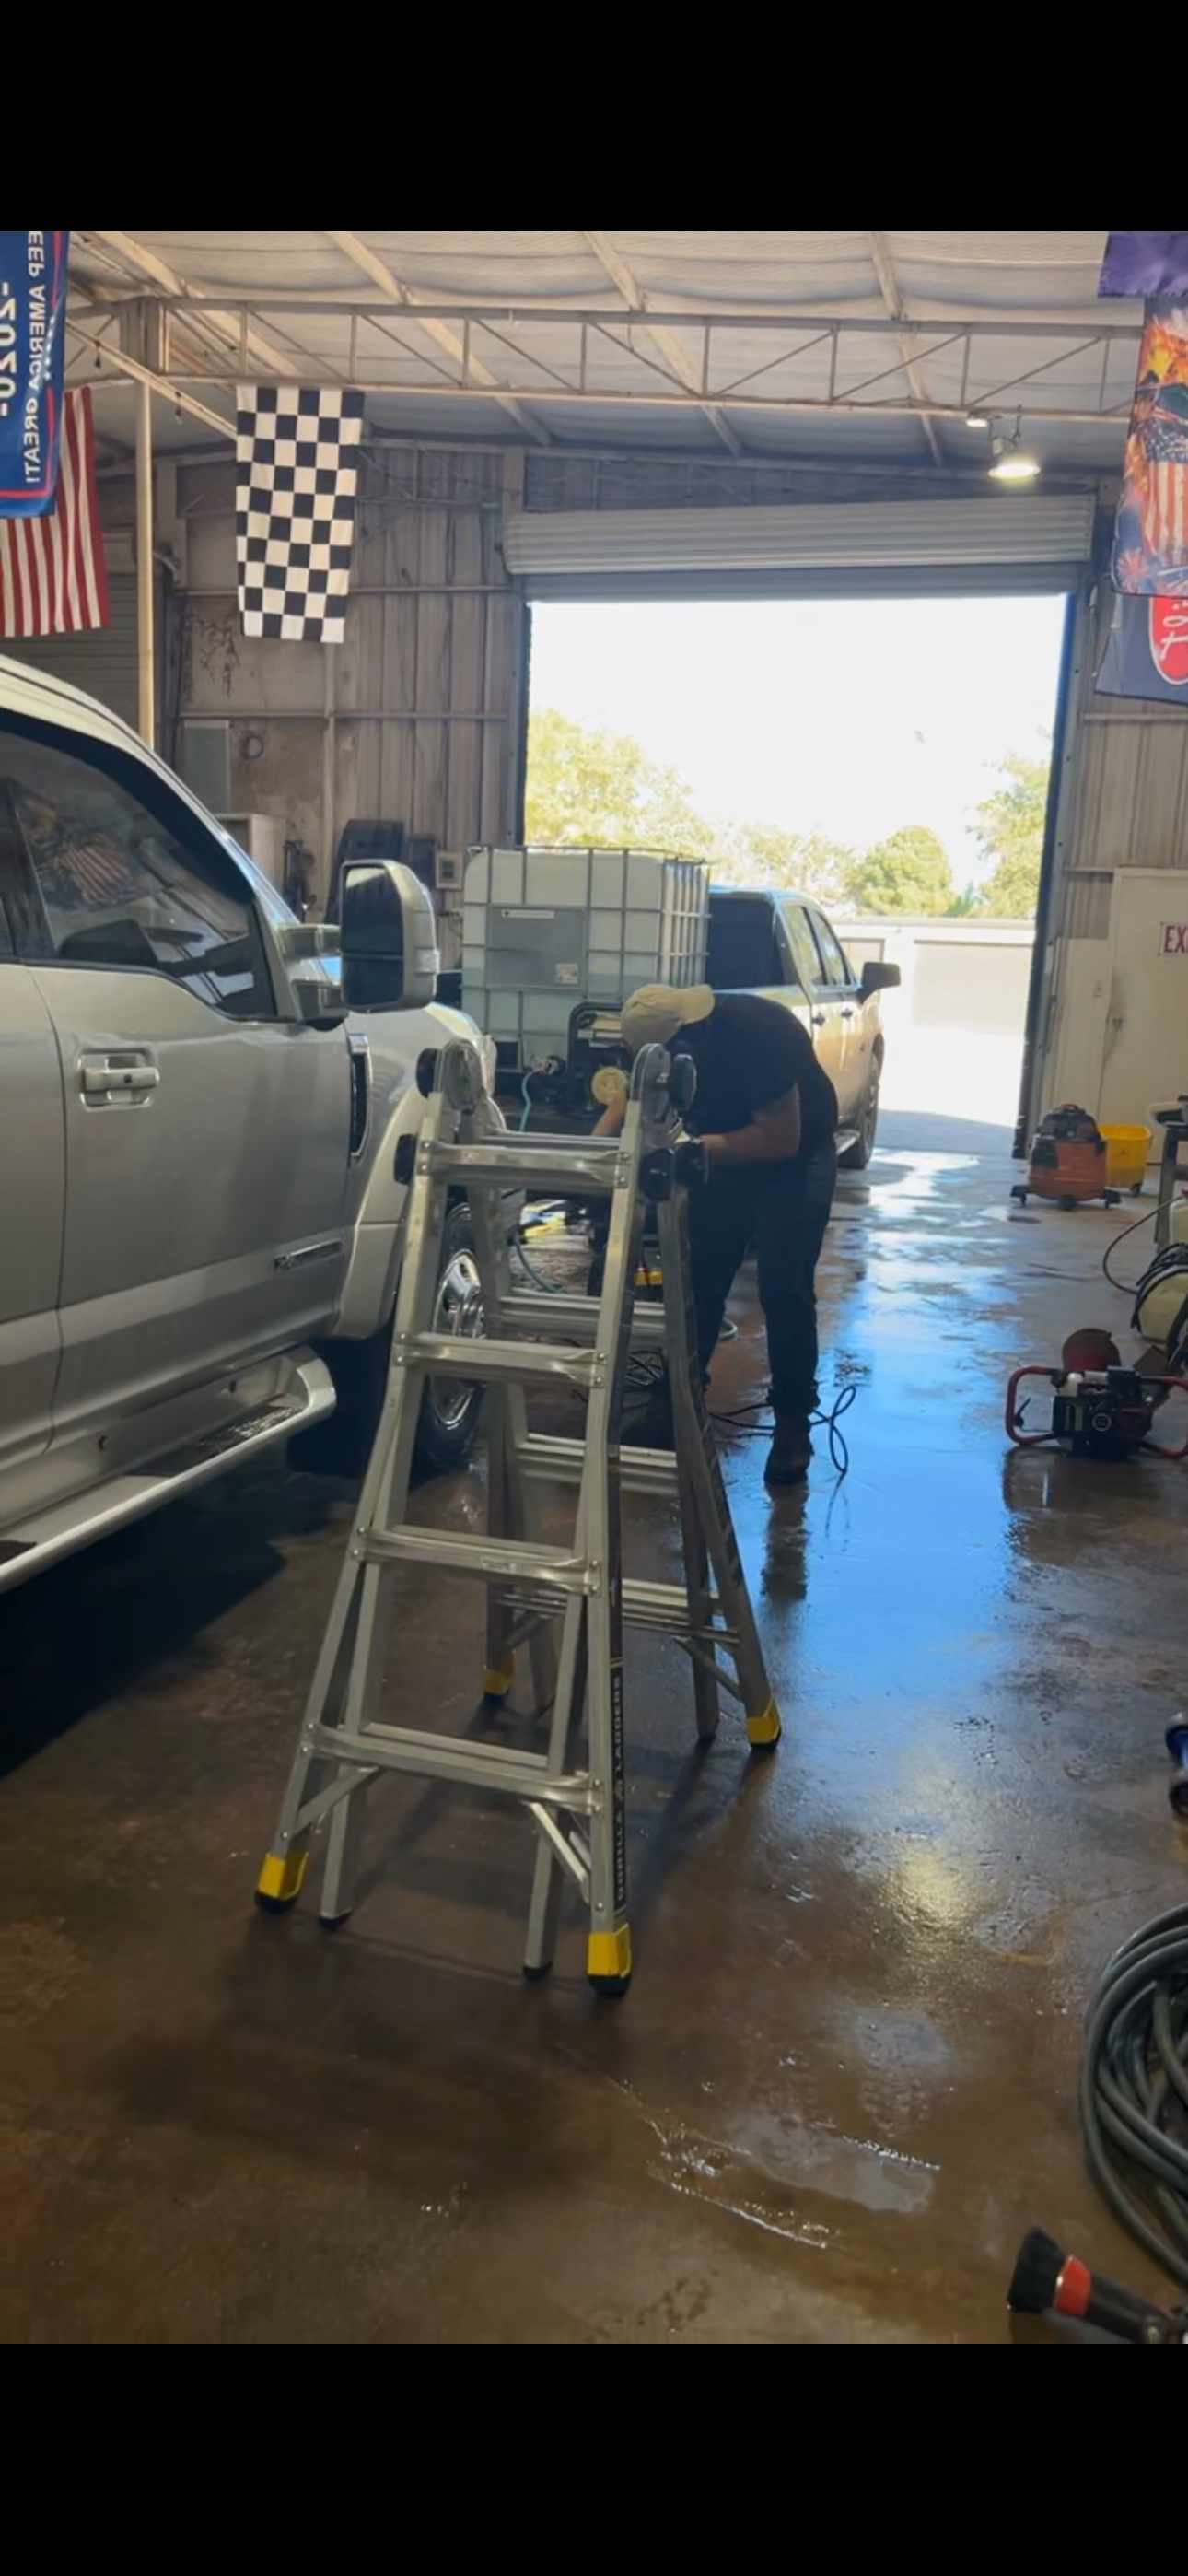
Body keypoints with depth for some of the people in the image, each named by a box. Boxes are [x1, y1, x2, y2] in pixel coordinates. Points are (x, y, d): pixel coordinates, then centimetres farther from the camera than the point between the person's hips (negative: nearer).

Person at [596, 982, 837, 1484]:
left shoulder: (757, 1033, -34)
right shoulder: (665, 1035, -14)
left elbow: (782, 1139, -31)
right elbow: (634, 1099, -1)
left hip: (794, 1160, -5)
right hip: (720, 1153, 6)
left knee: (784, 1292, -9)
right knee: (697, 1280, 2)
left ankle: (792, 1423, 3)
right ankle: (674, 1400, 13)